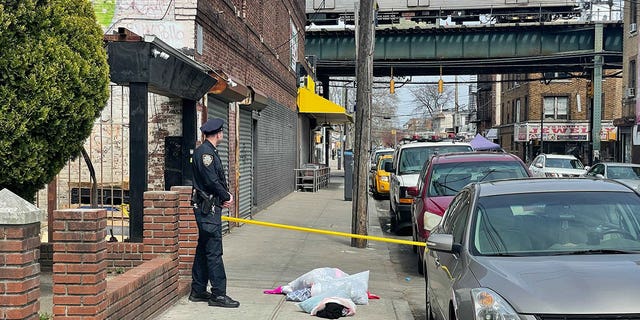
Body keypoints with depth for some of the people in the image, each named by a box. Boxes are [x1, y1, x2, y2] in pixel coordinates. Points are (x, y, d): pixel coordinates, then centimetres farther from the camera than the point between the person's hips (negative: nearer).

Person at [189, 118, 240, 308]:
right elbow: (211, 180, -20)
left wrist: (226, 196, 5)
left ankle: (198, 291, 21)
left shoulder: (209, 151, 17)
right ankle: (218, 294, -4)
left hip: (209, 207, 11)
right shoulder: (205, 152, -15)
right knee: (214, 251, -7)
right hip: (208, 208, -11)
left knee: (203, 250, 14)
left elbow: (218, 179, 19)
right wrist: (227, 197, -8)